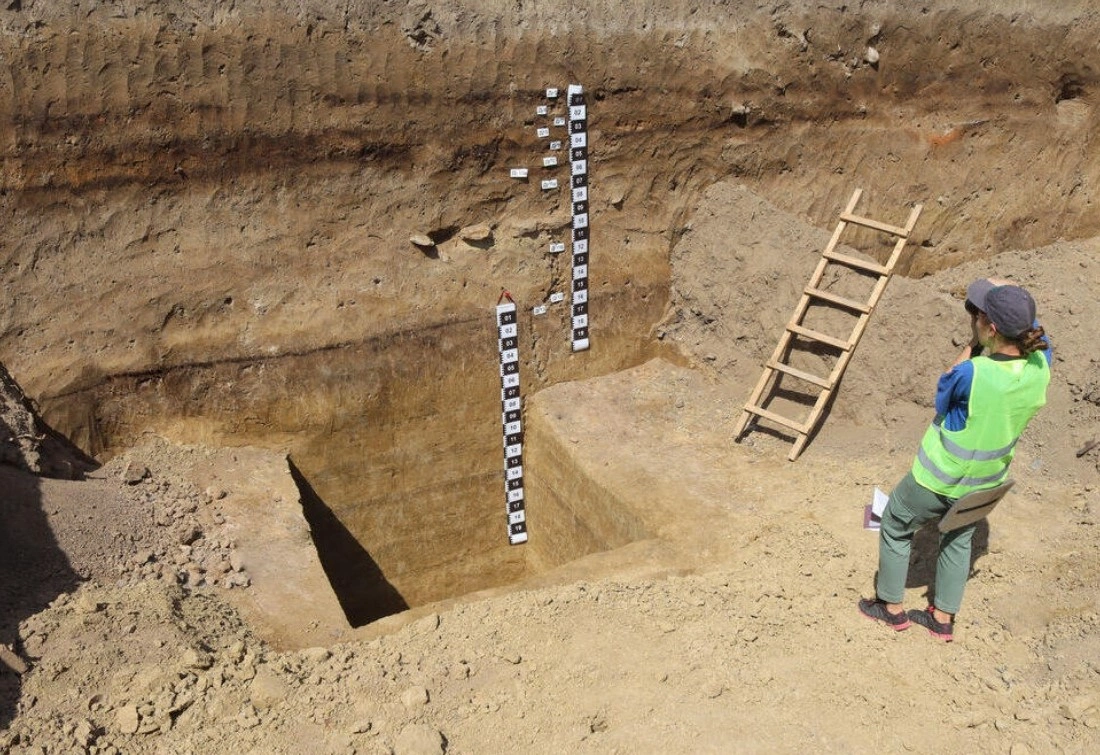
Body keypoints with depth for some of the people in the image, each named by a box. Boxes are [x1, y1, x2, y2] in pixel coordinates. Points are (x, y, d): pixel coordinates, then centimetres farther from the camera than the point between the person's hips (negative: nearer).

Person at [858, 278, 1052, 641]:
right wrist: (1012, 294, -5)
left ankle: (891, 607, 36)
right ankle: (943, 618, 42)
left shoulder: (971, 374, -35)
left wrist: (972, 346, -13)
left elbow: (941, 399, -12)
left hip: (937, 482, -5)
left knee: (895, 528, 21)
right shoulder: (1039, 366, -18)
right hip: (985, 484, 6)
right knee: (959, 540, 28)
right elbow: (1034, 328, 6)